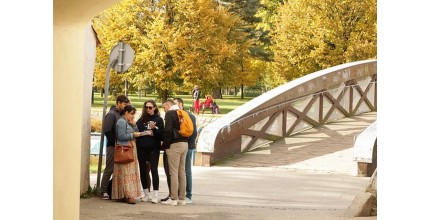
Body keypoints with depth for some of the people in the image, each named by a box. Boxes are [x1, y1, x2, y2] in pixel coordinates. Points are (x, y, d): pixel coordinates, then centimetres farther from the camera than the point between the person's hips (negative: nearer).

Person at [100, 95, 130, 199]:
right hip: (113, 146, -8)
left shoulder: (122, 114, 14)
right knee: (109, 169, -4)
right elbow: (107, 130, -16)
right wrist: (114, 143, -15)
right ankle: (103, 191, 1)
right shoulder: (111, 114, -9)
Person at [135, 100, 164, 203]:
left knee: (154, 170, -9)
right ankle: (146, 194, 17)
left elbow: (162, 135, -1)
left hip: (154, 148, -3)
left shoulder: (158, 119, 4)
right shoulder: (141, 119, 11)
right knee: (143, 170, 6)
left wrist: (154, 129, -17)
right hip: (142, 148, 3)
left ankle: (155, 195, -9)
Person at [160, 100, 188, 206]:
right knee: (182, 172, 9)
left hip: (175, 144, -8)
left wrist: (165, 145, -6)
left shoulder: (170, 114, -5)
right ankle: (182, 198, 10)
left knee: (173, 173, -6)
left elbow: (168, 131, -14)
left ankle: (173, 199, -7)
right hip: (185, 144, 8)